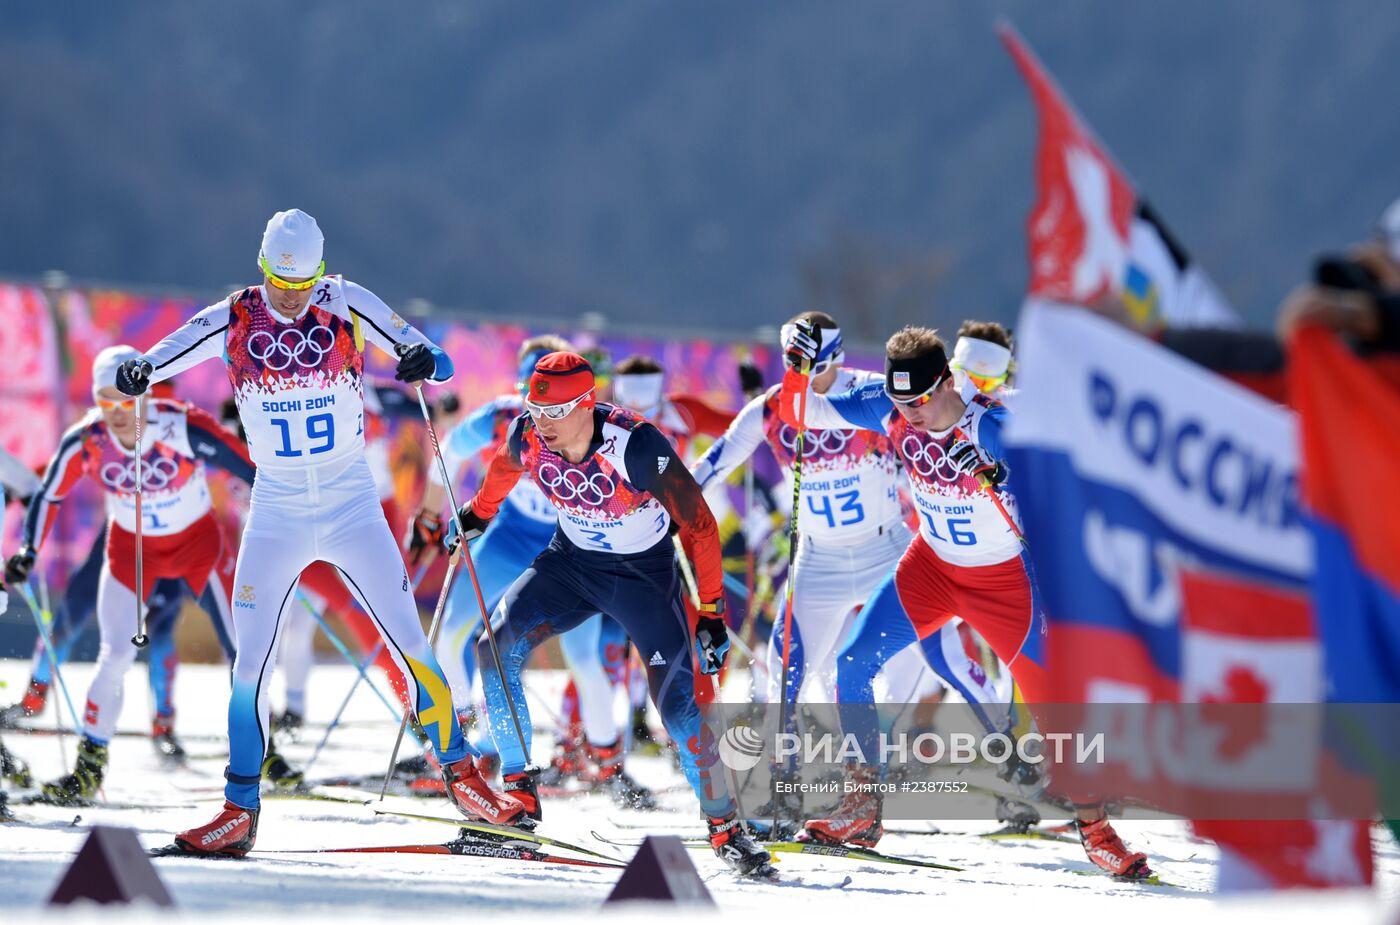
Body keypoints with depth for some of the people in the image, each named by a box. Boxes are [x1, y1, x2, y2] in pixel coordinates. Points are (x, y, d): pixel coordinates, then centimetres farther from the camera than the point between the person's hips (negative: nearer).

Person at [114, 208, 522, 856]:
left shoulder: (345, 305, -7)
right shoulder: (233, 321, -6)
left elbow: (437, 363, -8)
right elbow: (160, 359, -6)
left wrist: (423, 361, -32)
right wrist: (137, 372, -30)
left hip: (351, 504, -1)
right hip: (276, 508, 1)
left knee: (408, 641, -3)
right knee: (252, 659, -3)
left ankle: (461, 775, 11)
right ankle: (240, 811, 5)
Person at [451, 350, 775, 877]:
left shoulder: (636, 447, -32)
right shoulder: (529, 437, -18)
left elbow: (698, 524, -23)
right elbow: (505, 468, 10)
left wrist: (711, 612, -22)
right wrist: (477, 514, 26)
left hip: (644, 574, -4)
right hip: (571, 561, 4)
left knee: (676, 704, -15)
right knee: (497, 647, -16)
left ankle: (725, 828, -1)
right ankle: (518, 792, -6)